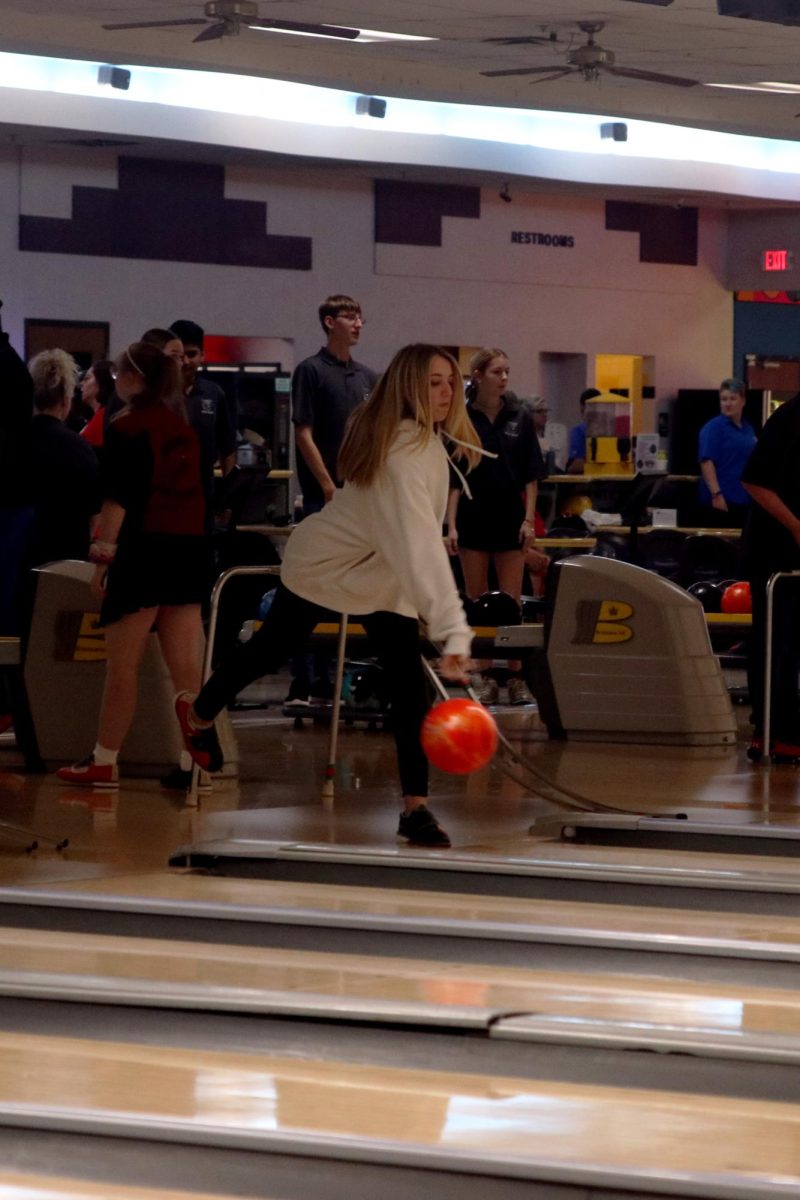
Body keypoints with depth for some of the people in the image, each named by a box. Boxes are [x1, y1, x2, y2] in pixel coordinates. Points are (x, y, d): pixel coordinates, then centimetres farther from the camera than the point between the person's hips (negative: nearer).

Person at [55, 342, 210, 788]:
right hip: (191, 550, 6)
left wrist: (103, 553, -10)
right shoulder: (185, 429, 15)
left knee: (123, 664, -1)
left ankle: (104, 762, 3)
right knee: (186, 667, 3)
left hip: (145, 548, -6)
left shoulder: (127, 426, -5)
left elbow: (118, 498, -11)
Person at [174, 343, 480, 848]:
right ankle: (199, 714, 43)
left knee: (409, 682, -8)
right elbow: (419, 545, -50)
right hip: (324, 563, -6)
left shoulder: (430, 437, -11)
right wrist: (452, 631, -57)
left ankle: (416, 805, -7)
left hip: (383, 571, 6)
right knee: (272, 649, 16)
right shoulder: (404, 454, -39)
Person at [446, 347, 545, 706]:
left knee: (511, 602, 2)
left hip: (510, 518, 1)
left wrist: (529, 519, -3)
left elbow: (531, 475, 4)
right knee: (477, 602, 4)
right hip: (473, 518, -1)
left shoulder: (520, 417, 2)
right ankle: (482, 676, 10)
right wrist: (451, 524, -8)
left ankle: (516, 677, 6)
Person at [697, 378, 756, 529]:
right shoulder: (713, 427, -6)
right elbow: (707, 462, -14)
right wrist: (716, 494, -23)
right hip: (721, 500, -7)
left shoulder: (748, 428, 16)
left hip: (744, 500, 7)